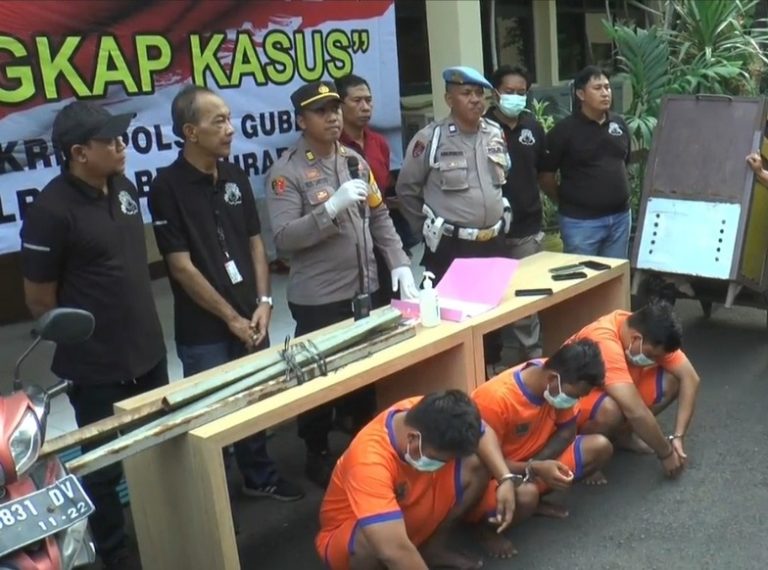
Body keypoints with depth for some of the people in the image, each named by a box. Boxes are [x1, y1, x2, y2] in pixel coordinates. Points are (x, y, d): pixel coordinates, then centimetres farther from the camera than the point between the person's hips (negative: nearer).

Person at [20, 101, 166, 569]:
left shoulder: (124, 188, 1)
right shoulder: (52, 210, -21)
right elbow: (39, 301, -14)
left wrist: (140, 326, 14)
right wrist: (88, 337, -2)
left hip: (148, 352, 7)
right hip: (96, 366, -7)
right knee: (105, 465, 11)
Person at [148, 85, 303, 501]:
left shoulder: (235, 177, 4)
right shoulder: (167, 186, -13)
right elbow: (181, 267, -14)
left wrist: (262, 303, -2)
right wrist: (231, 317, -11)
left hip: (248, 317, 6)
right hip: (202, 330, -5)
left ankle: (259, 476, 38)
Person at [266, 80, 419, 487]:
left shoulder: (355, 161, 9)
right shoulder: (287, 172, -9)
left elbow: (380, 219, 13)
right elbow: (284, 237, -18)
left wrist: (400, 263, 2)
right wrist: (333, 206, -26)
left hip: (367, 290, 6)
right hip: (318, 300, -6)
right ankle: (317, 455, 26)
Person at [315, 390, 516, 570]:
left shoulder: (430, 414, -22)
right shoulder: (370, 461, -40)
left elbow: (483, 432, -3)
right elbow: (394, 552, -45)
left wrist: (505, 478, -17)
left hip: (408, 512, 6)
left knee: (476, 465, -12)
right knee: (374, 540, -41)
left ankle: (434, 547, 5)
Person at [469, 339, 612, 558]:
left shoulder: (561, 384, -13)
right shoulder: (495, 398, -33)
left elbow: (567, 431, -3)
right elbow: (484, 460, -26)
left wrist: (536, 465, -20)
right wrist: (534, 469, -38)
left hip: (535, 465, 7)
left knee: (600, 447, -8)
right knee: (525, 495, -40)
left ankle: (535, 500, 1)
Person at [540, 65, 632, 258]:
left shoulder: (619, 124, 7)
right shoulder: (564, 130, -10)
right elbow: (546, 175, -7)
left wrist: (618, 193, 15)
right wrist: (567, 202, 2)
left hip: (619, 216, 6)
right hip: (581, 221, -6)